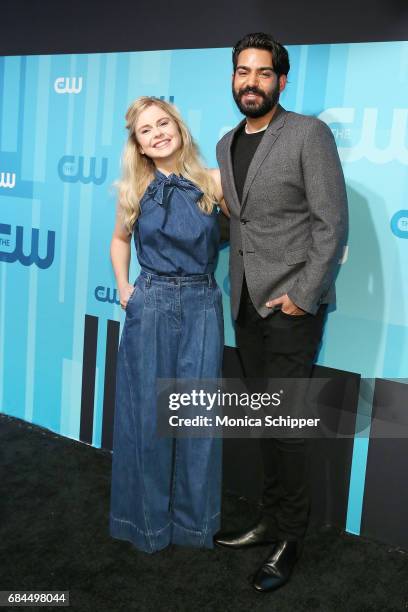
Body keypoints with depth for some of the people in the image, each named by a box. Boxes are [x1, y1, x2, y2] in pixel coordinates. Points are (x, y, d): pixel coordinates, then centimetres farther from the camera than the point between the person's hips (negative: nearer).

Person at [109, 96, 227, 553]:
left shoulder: (213, 182, -1)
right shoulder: (134, 190, 3)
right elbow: (120, 240, 19)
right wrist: (122, 287, 8)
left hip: (202, 307, 0)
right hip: (150, 306, 1)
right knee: (148, 412, 6)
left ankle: (194, 517, 24)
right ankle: (149, 516, 26)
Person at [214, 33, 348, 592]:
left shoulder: (310, 134, -6)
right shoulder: (226, 144, 14)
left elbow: (333, 223, -11)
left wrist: (304, 296, -15)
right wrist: (239, 290, 7)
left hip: (292, 305, -6)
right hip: (247, 306, 6)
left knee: (285, 425, -2)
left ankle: (290, 539, 15)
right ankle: (271, 522, 28)